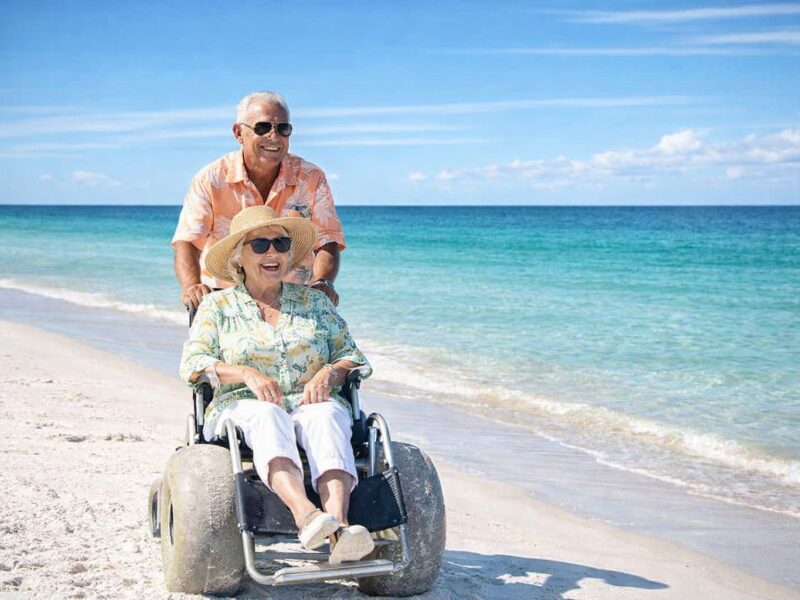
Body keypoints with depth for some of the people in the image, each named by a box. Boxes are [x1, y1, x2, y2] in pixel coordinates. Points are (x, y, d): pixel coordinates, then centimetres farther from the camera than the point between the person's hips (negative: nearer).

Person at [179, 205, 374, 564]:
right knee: (266, 416, -38)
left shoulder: (314, 301, 20)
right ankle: (305, 516, -62)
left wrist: (329, 373, -10)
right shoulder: (217, 305, 16)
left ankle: (340, 527, -57)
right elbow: (192, 364, 1)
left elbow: (352, 356, 14)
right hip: (243, 408, -1)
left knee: (326, 417, -36)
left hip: (312, 404, 1)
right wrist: (246, 374, -17)